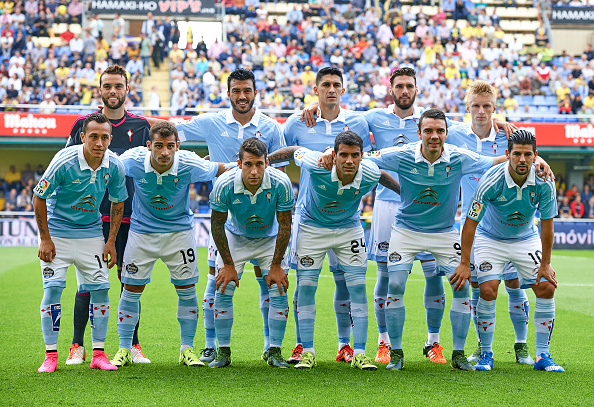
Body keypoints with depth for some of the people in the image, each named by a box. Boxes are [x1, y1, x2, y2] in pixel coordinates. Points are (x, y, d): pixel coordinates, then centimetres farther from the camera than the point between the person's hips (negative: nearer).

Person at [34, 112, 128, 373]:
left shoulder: (114, 166, -12)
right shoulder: (64, 162, -23)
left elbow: (118, 202, 5)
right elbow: (39, 197, -12)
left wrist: (111, 241, 1)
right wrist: (45, 239, -12)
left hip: (91, 232, 3)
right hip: (57, 231, -3)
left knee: (100, 289, -3)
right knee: (53, 288, -10)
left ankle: (99, 354, 6)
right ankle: (50, 355, -2)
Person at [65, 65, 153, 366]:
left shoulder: (140, 125, 10)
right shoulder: (83, 124, 6)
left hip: (130, 214, 1)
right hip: (92, 214, -1)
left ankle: (133, 346, 13)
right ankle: (77, 346, 8)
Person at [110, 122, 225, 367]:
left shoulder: (190, 165, -22)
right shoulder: (134, 160, -21)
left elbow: (221, 171, -5)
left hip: (179, 231, 0)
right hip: (142, 231, 0)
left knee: (187, 289, 1)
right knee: (131, 289, 1)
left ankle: (187, 349, 14)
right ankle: (124, 350, 15)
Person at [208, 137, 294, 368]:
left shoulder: (281, 184, -30)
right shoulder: (224, 185, -30)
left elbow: (284, 226, -17)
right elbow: (217, 225, -15)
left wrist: (275, 265, -14)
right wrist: (228, 265, -12)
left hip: (270, 239, 0)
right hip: (235, 238, 0)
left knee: (279, 292, -10)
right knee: (223, 291, -9)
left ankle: (274, 351, 4)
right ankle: (223, 351, 5)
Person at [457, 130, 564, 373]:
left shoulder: (544, 183, -21)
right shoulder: (491, 181, -29)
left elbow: (547, 224, -10)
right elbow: (471, 222, -22)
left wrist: (545, 264, -8)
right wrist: (464, 263, -22)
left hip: (527, 240, 3)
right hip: (490, 240, -3)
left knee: (546, 288, -10)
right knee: (488, 291, -19)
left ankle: (542, 356, 0)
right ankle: (486, 354, -3)